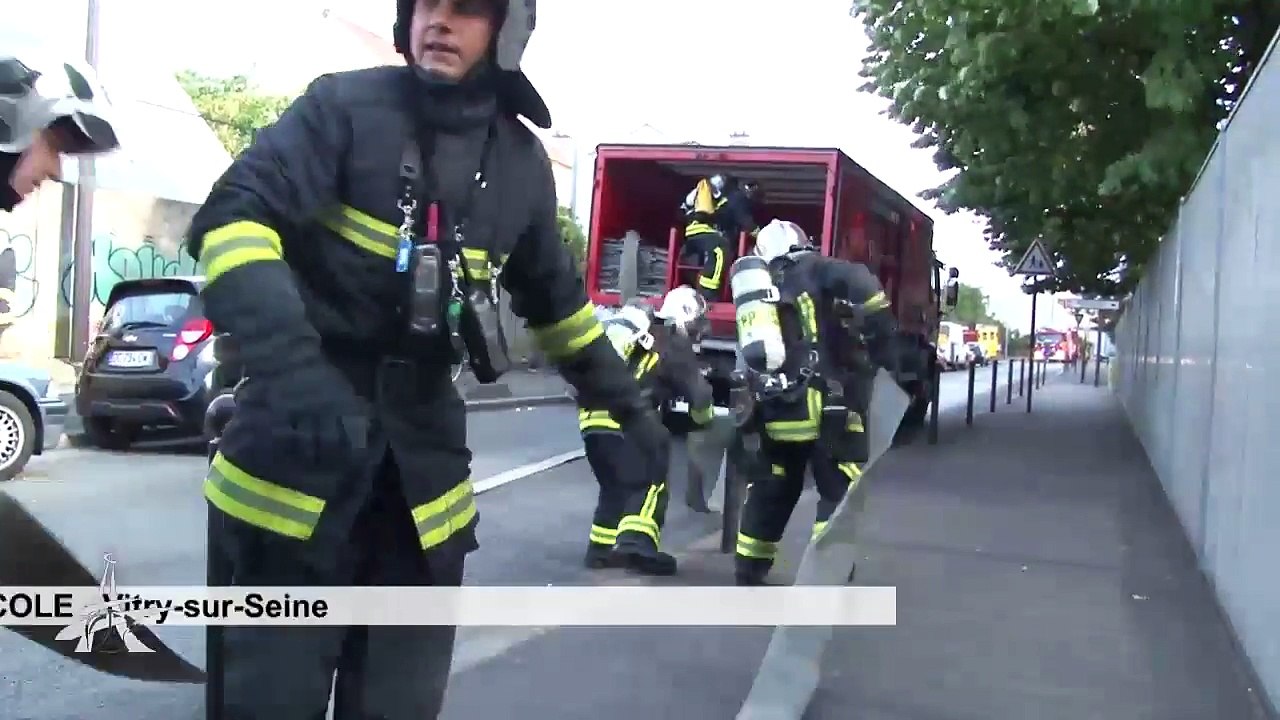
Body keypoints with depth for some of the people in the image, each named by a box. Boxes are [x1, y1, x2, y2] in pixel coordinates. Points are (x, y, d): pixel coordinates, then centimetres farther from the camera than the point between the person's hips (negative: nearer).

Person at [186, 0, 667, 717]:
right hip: (300, 440, -3)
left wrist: (627, 400, 22)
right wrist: (290, 364, -36)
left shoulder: (521, 163, 6)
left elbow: (557, 300, 21)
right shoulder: (346, 106, -8)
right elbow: (233, 217, -20)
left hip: (423, 443, 4)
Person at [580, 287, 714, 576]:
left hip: (591, 414, 7)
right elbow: (697, 391, 5)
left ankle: (602, 548, 22)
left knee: (615, 485, 21)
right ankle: (636, 543, -20)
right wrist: (703, 417, 25)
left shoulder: (636, 330, 27)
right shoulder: (675, 344, 5)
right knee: (651, 481, -3)